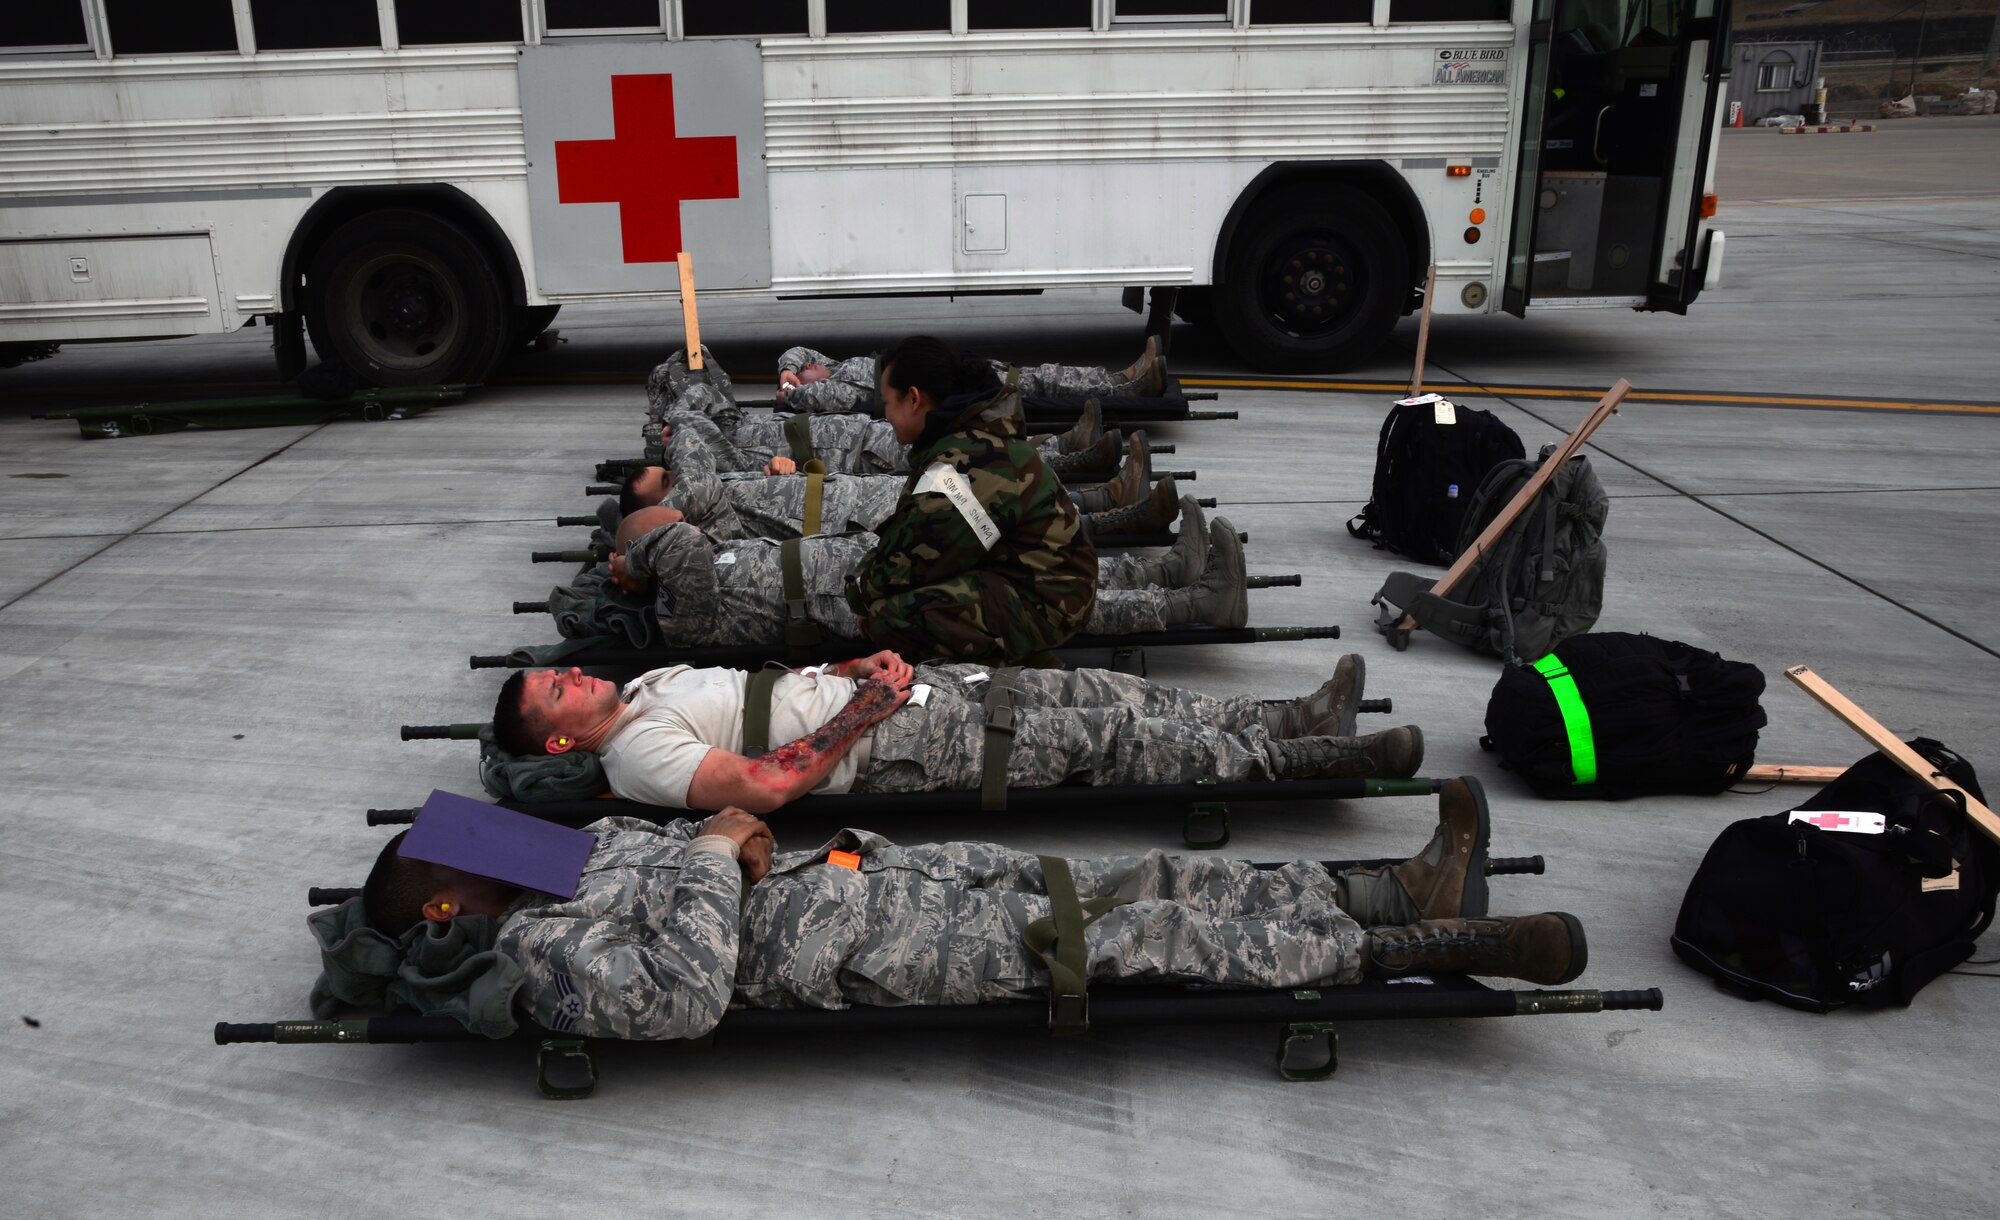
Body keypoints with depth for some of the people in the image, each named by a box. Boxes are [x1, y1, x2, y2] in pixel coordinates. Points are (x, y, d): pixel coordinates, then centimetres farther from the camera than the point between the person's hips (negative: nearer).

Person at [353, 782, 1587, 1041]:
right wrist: (716, 857, -18)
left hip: (856, 866, 8)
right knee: (1143, 936, -12)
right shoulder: (537, 951, -11)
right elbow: (683, 996, -27)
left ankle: (1409, 891, 5)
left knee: (1139, 879, 0)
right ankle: (1423, 946, -4)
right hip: (853, 944, -8)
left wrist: (727, 836, 4)